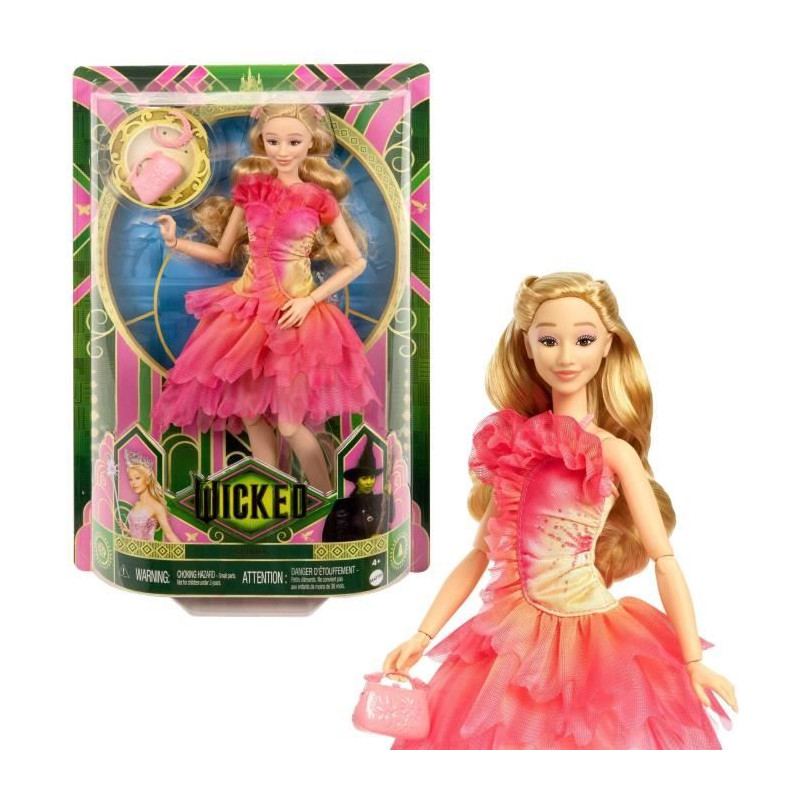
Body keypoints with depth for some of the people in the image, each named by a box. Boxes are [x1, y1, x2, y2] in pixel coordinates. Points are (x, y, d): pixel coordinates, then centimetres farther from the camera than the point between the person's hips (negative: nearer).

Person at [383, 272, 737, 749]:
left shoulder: (614, 451, -8)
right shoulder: (514, 443, 1)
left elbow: (664, 560, -7)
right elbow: (483, 550, 4)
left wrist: (693, 660, -8)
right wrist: (423, 635, 1)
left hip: (593, 639, -2)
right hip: (517, 638, 3)